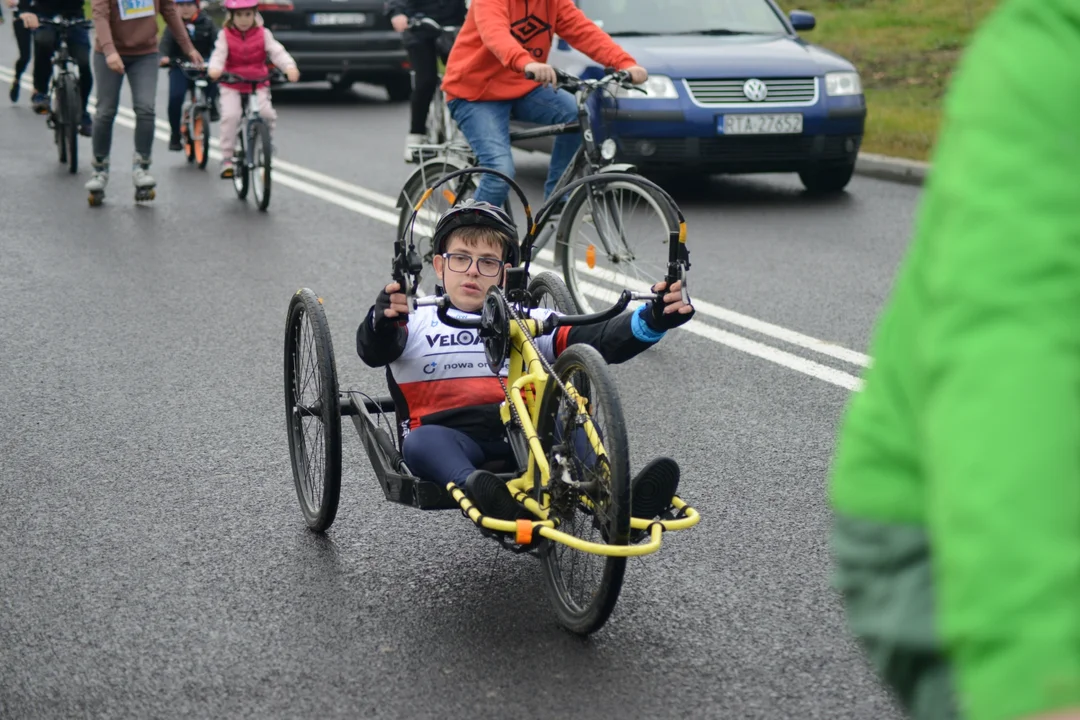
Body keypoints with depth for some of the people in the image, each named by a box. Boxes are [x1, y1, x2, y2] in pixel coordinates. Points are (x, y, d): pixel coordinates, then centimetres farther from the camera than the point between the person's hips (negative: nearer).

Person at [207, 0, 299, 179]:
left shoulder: (263, 34, 3)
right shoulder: (225, 35, 0)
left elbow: (277, 52, -10)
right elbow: (219, 54, -15)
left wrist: (290, 67, -29)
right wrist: (215, 69, -37)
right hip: (231, 86, -1)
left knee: (266, 113, -23)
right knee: (230, 115, -22)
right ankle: (227, 159, -11)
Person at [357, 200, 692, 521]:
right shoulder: (416, 323, 15)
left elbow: (598, 340, 7)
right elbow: (373, 351, -7)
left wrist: (652, 320, -13)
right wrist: (382, 321, -32)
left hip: (521, 439, 2)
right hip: (451, 439, -2)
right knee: (422, 441, -34)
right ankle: (476, 487, -61)